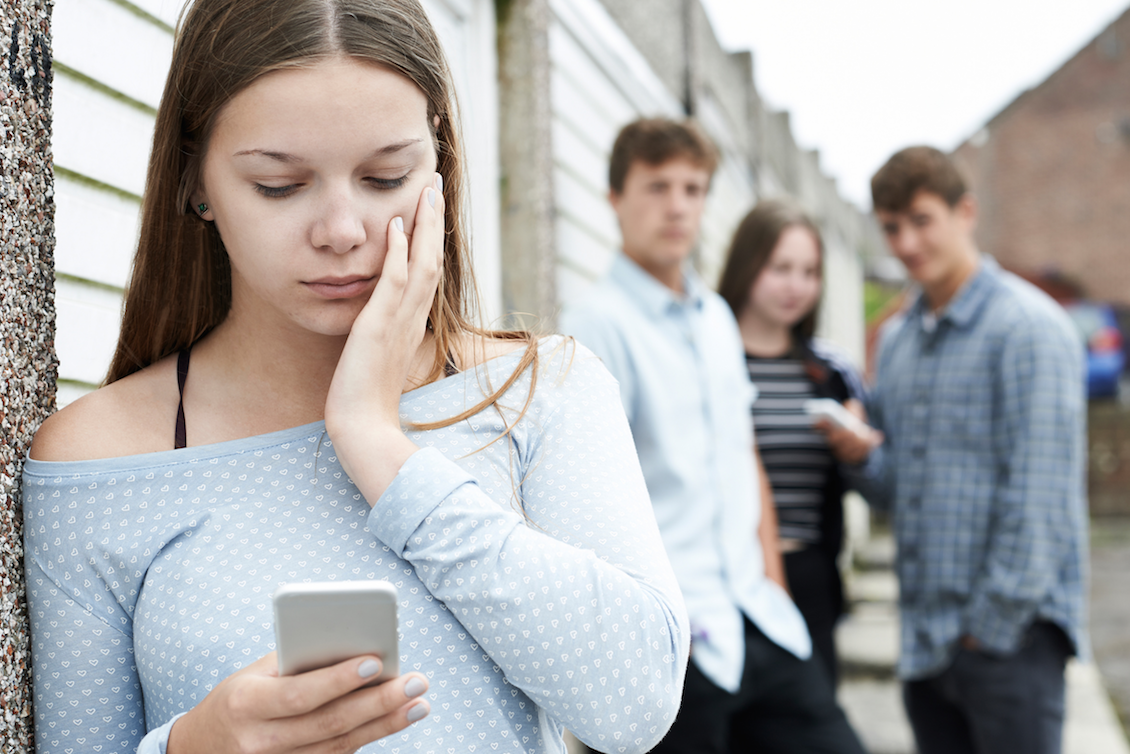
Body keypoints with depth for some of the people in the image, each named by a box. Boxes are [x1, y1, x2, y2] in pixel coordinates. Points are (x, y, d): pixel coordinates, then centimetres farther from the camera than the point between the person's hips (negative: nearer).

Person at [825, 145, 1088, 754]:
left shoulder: (1029, 327, -9)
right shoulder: (896, 341, 14)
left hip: (1008, 633, -7)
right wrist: (862, 456, -4)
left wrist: (994, 624, -13)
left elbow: (1039, 495, -13)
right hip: (924, 636, 7)